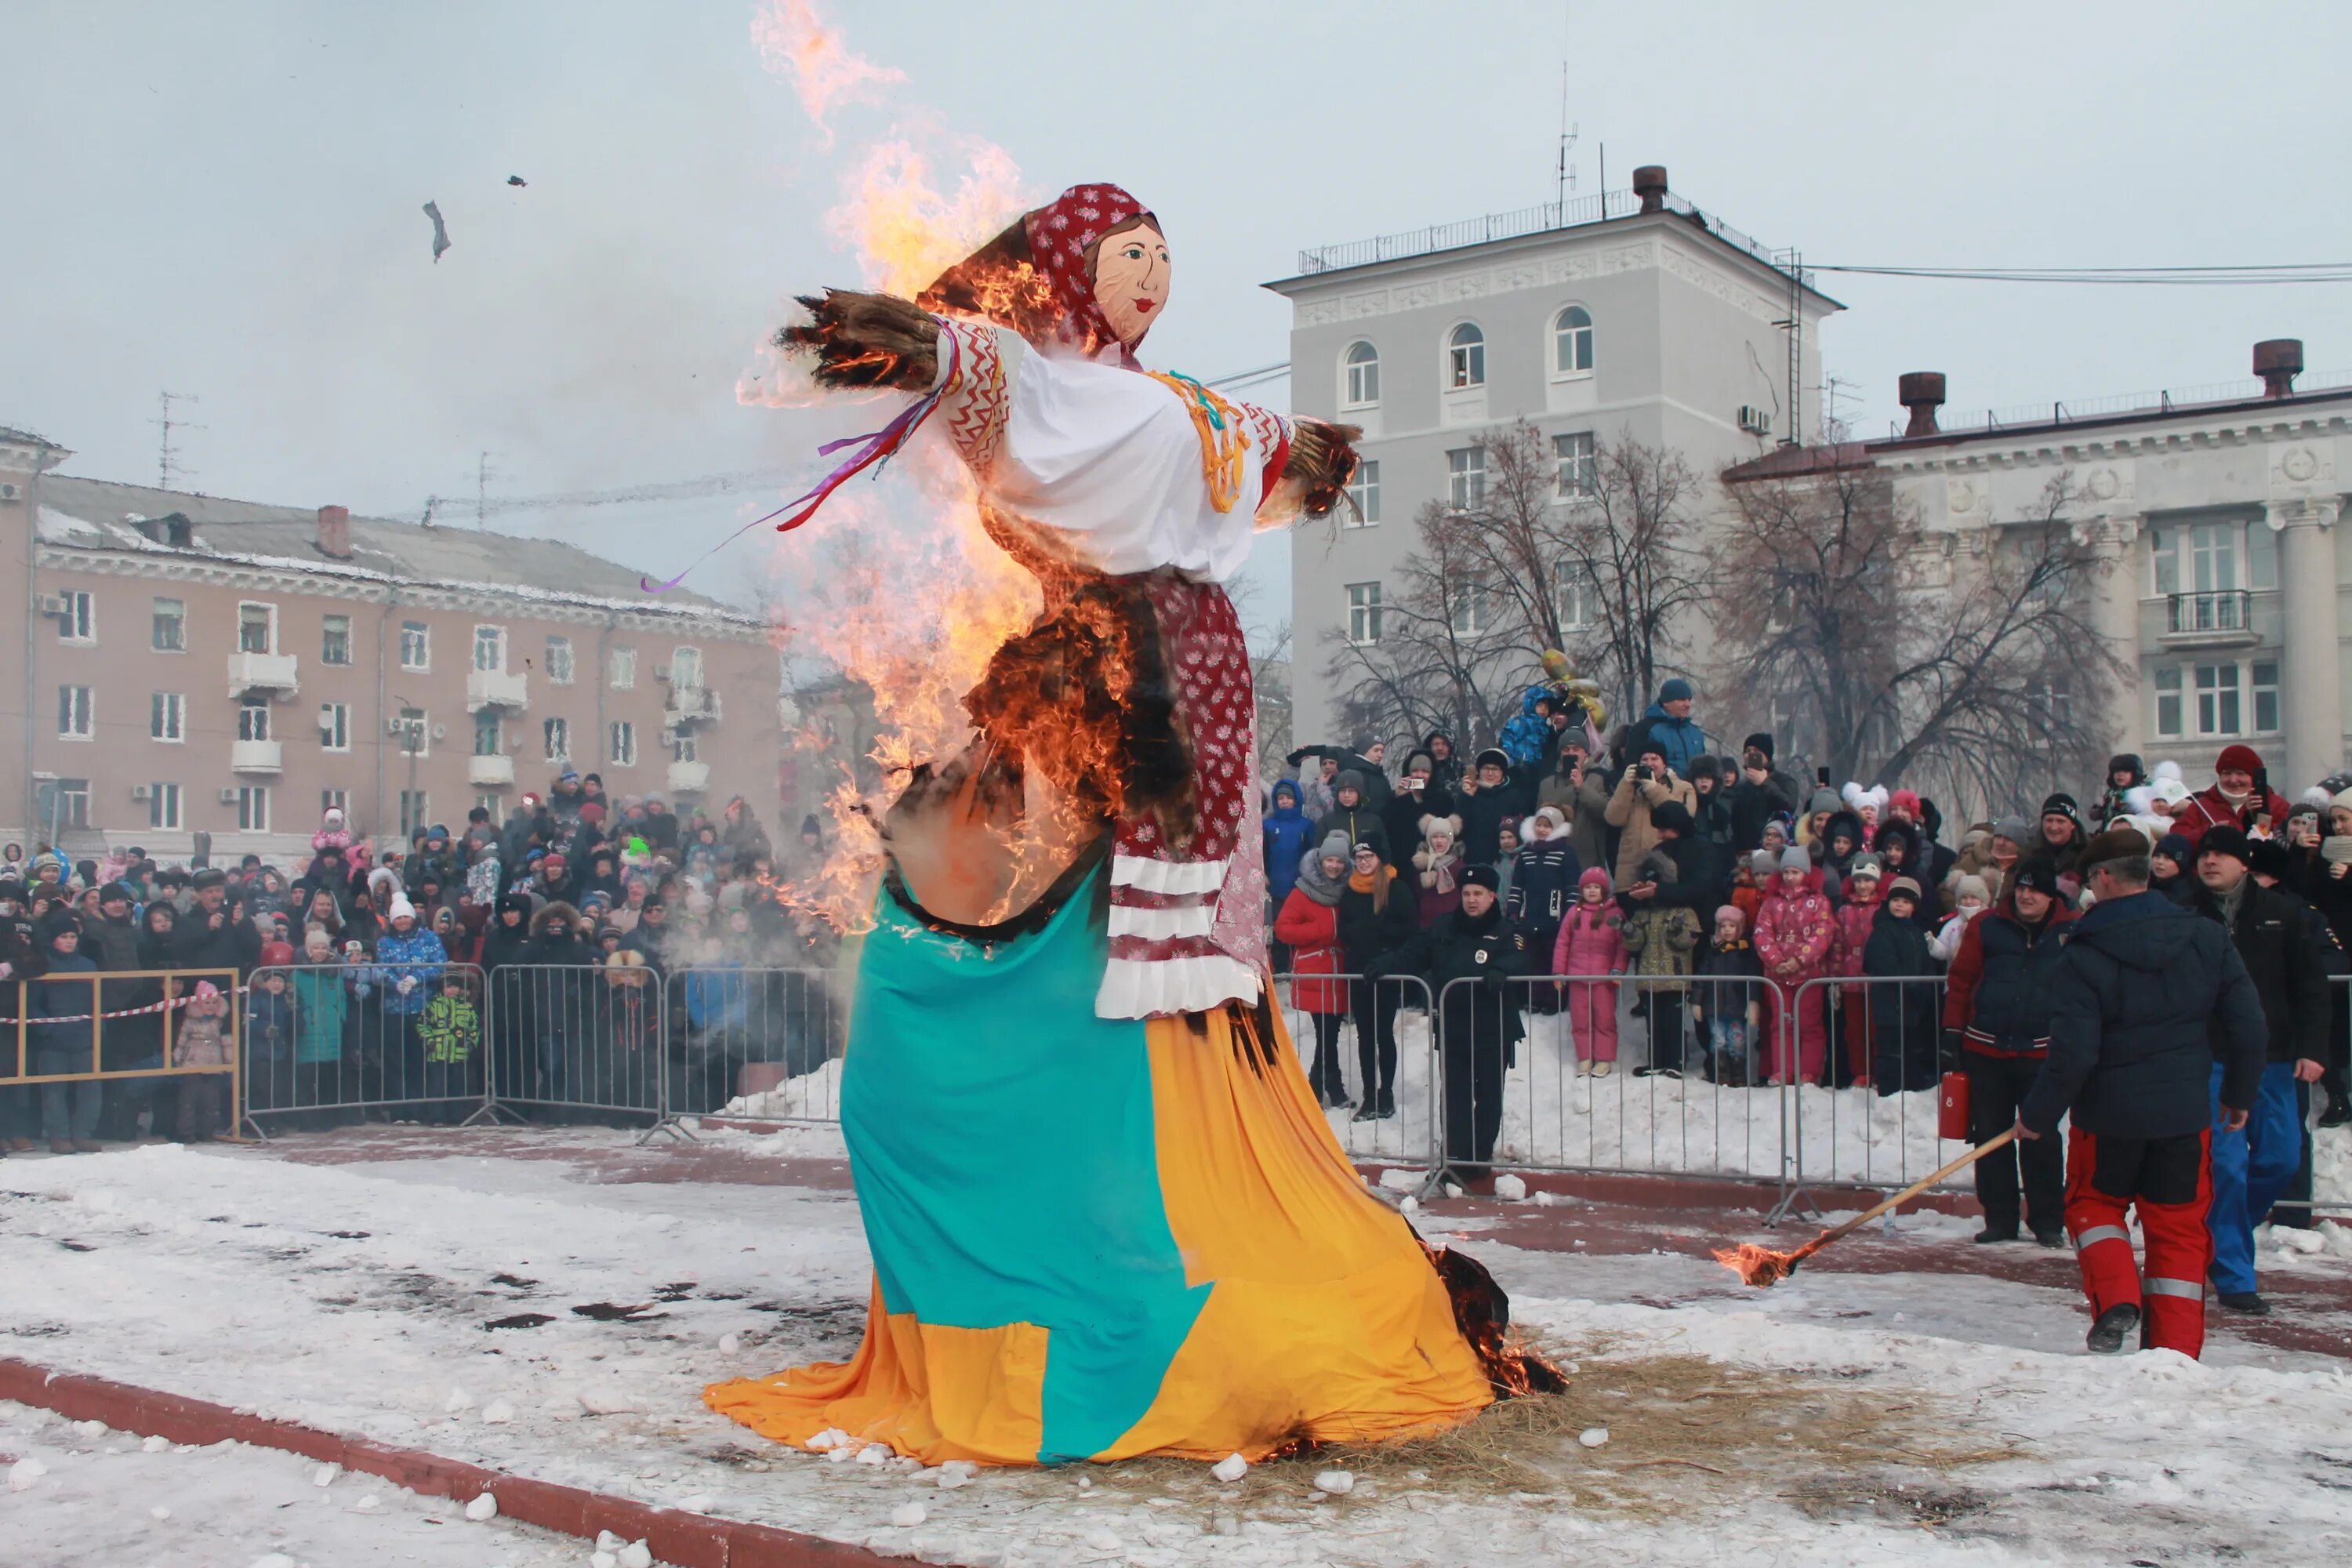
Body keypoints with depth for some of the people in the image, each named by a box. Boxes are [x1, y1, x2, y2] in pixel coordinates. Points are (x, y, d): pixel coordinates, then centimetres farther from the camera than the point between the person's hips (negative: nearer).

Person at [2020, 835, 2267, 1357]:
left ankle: (2116, 1299, -1)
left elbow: (2072, 1053, -17)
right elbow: (2249, 1029, 2)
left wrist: (2038, 1115, -4)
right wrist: (2240, 1095, 16)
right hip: (2186, 1112, 3)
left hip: (2109, 1113, -3)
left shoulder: (2082, 956, -14)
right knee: (2179, 1227, 14)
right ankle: (2177, 1349, 13)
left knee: (2093, 1203, 20)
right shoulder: (2207, 937, -2)